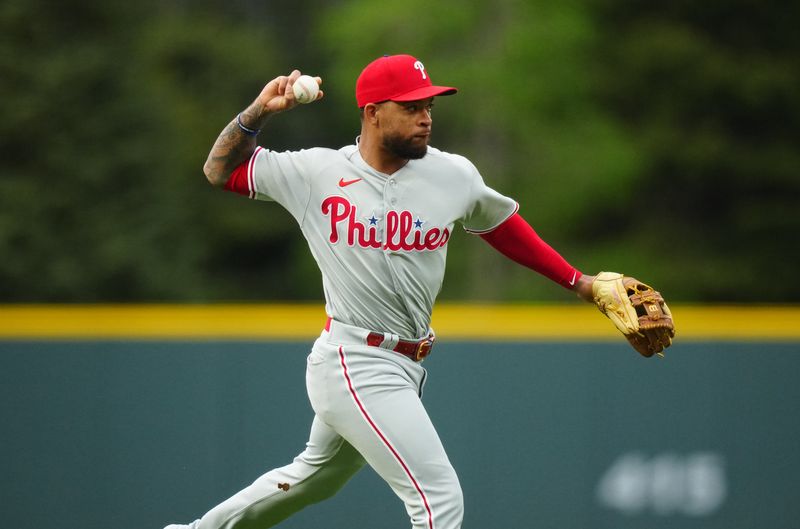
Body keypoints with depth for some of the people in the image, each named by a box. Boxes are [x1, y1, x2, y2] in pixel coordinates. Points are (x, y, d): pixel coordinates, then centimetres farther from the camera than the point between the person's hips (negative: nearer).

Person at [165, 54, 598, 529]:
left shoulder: (454, 176, -1)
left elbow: (503, 224, 17)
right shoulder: (315, 172, -6)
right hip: (354, 362, -6)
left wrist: (578, 281, 16)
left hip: (405, 365, 6)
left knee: (315, 478, 25)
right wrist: (259, 112, -11)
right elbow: (221, 170, 6)